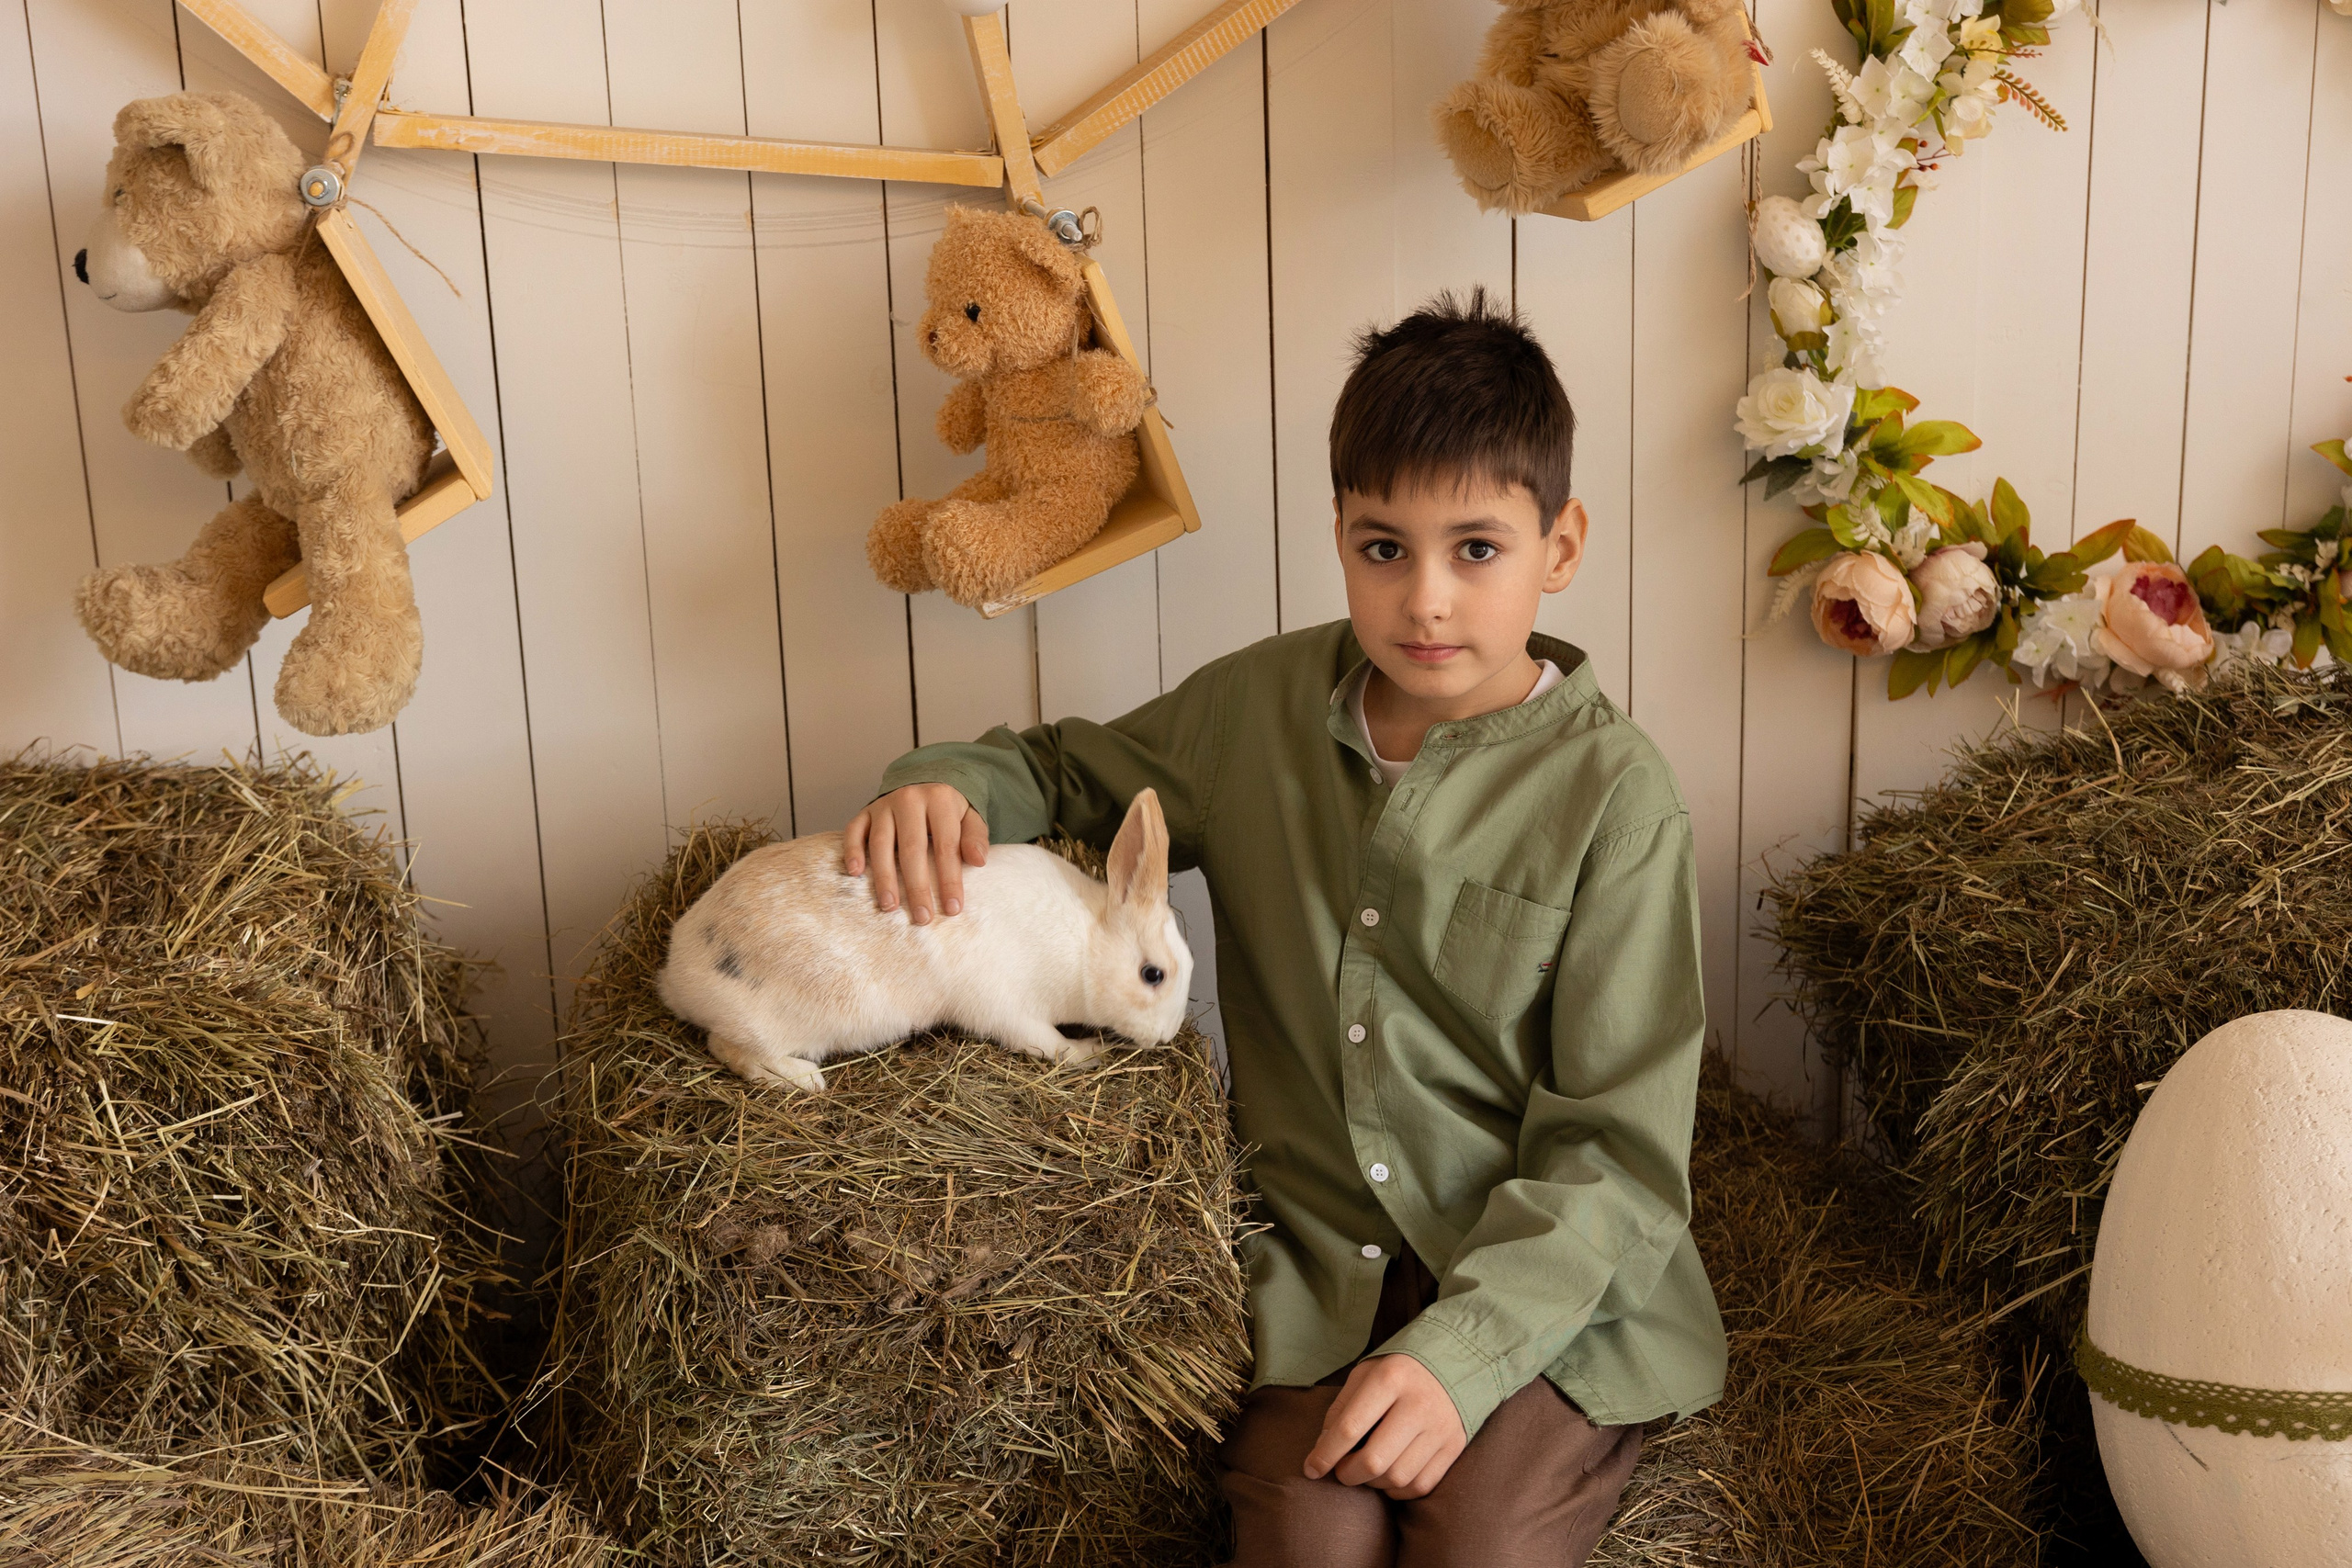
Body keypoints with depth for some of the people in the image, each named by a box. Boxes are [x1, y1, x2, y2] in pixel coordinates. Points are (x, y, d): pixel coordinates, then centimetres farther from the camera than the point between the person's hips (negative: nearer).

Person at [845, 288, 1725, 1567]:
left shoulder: (1612, 797, -9)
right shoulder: (1258, 708, 2)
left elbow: (1613, 1151, -10)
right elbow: (1065, 772, 18)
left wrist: (1458, 1350, -22)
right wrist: (944, 790, -5)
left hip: (1547, 1284, -2)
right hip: (1314, 1275, 2)